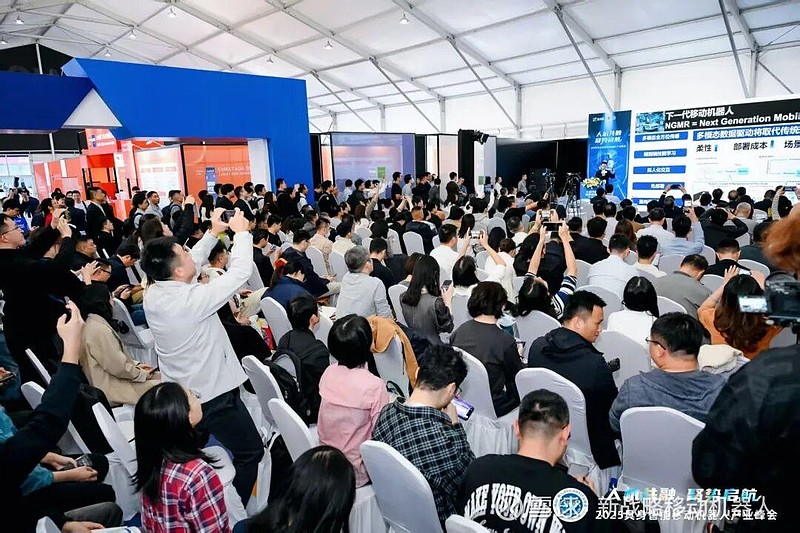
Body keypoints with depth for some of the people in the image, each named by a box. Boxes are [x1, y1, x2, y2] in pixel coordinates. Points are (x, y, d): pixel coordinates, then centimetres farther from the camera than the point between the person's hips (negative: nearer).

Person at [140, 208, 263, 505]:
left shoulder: (152, 295, -6)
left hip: (179, 394, 9)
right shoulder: (191, 300, -29)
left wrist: (213, 233, 7)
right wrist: (241, 232, -10)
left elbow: (192, 265, 9)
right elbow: (240, 272, -23)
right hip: (212, 394, -8)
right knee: (250, 452, 10)